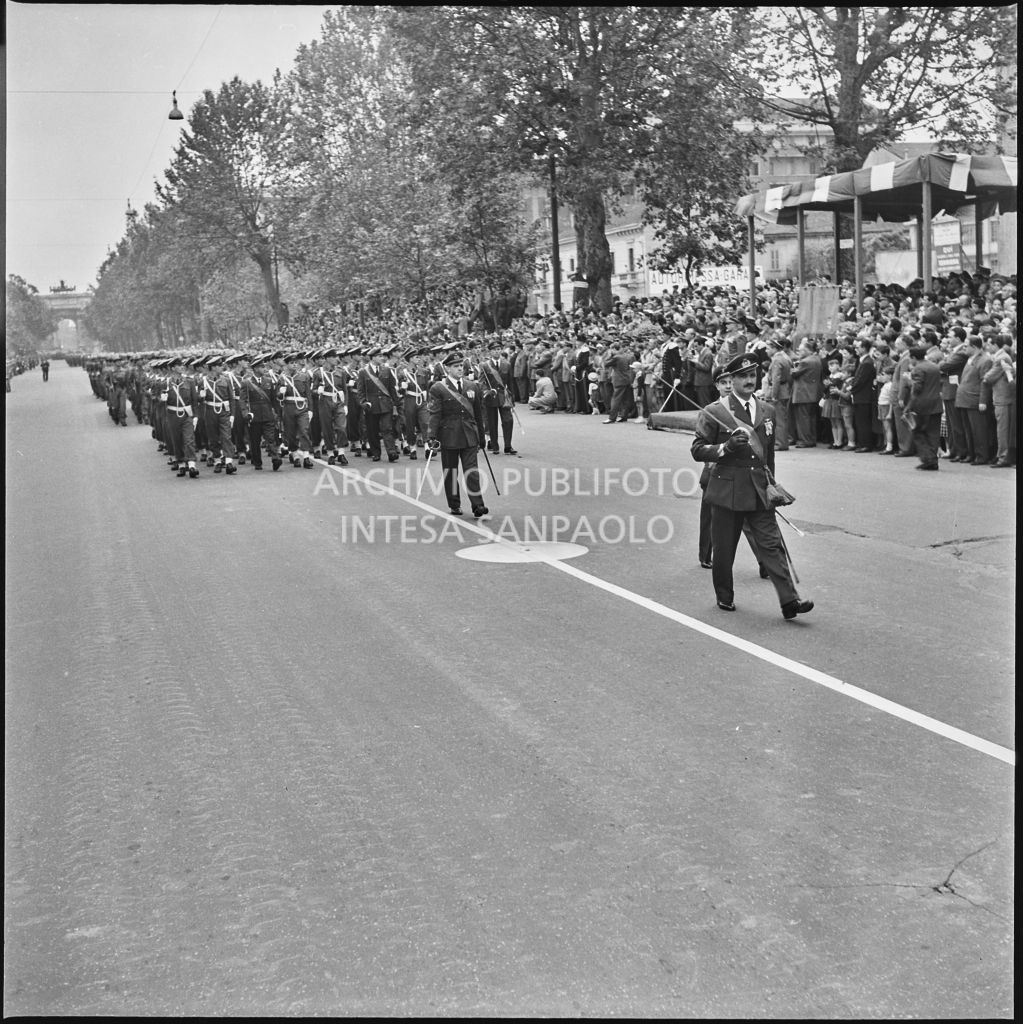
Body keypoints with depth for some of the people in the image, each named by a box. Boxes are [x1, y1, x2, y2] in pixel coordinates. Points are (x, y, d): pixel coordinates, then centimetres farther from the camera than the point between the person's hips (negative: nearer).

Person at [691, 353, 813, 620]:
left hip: (759, 491, 3)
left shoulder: (767, 411, 11)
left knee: (772, 544, -4)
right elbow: (698, 450, -7)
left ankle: (789, 601, -7)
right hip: (727, 490, -3)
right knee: (724, 549, 6)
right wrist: (726, 447, -21)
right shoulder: (714, 413, -5)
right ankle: (725, 597, 25)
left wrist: (771, 483, 21)